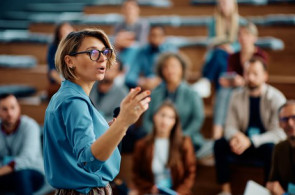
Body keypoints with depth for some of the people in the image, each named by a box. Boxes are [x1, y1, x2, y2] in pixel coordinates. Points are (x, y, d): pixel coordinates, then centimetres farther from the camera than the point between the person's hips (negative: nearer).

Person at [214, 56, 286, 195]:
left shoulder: (276, 98, -11)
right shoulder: (237, 96, 1)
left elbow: (279, 133, -16)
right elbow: (229, 126, 3)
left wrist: (251, 141, -28)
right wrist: (235, 136, -23)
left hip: (267, 144, -3)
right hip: (244, 144, 4)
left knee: (270, 148, -37)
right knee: (219, 144, -22)